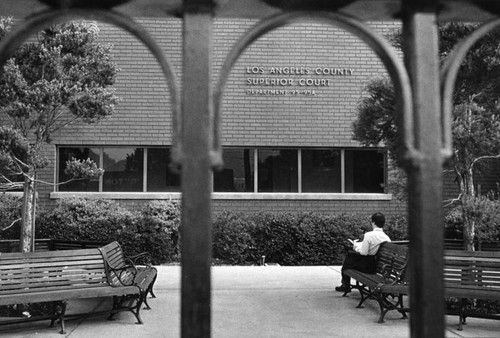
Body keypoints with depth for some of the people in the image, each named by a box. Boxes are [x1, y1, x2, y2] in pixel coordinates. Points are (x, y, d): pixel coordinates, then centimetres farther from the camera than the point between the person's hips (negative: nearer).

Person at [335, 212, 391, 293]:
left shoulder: (369, 235, -20)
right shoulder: (387, 238, -4)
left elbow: (364, 252, -18)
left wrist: (356, 245, 1)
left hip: (369, 267, -7)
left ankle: (346, 286, 31)